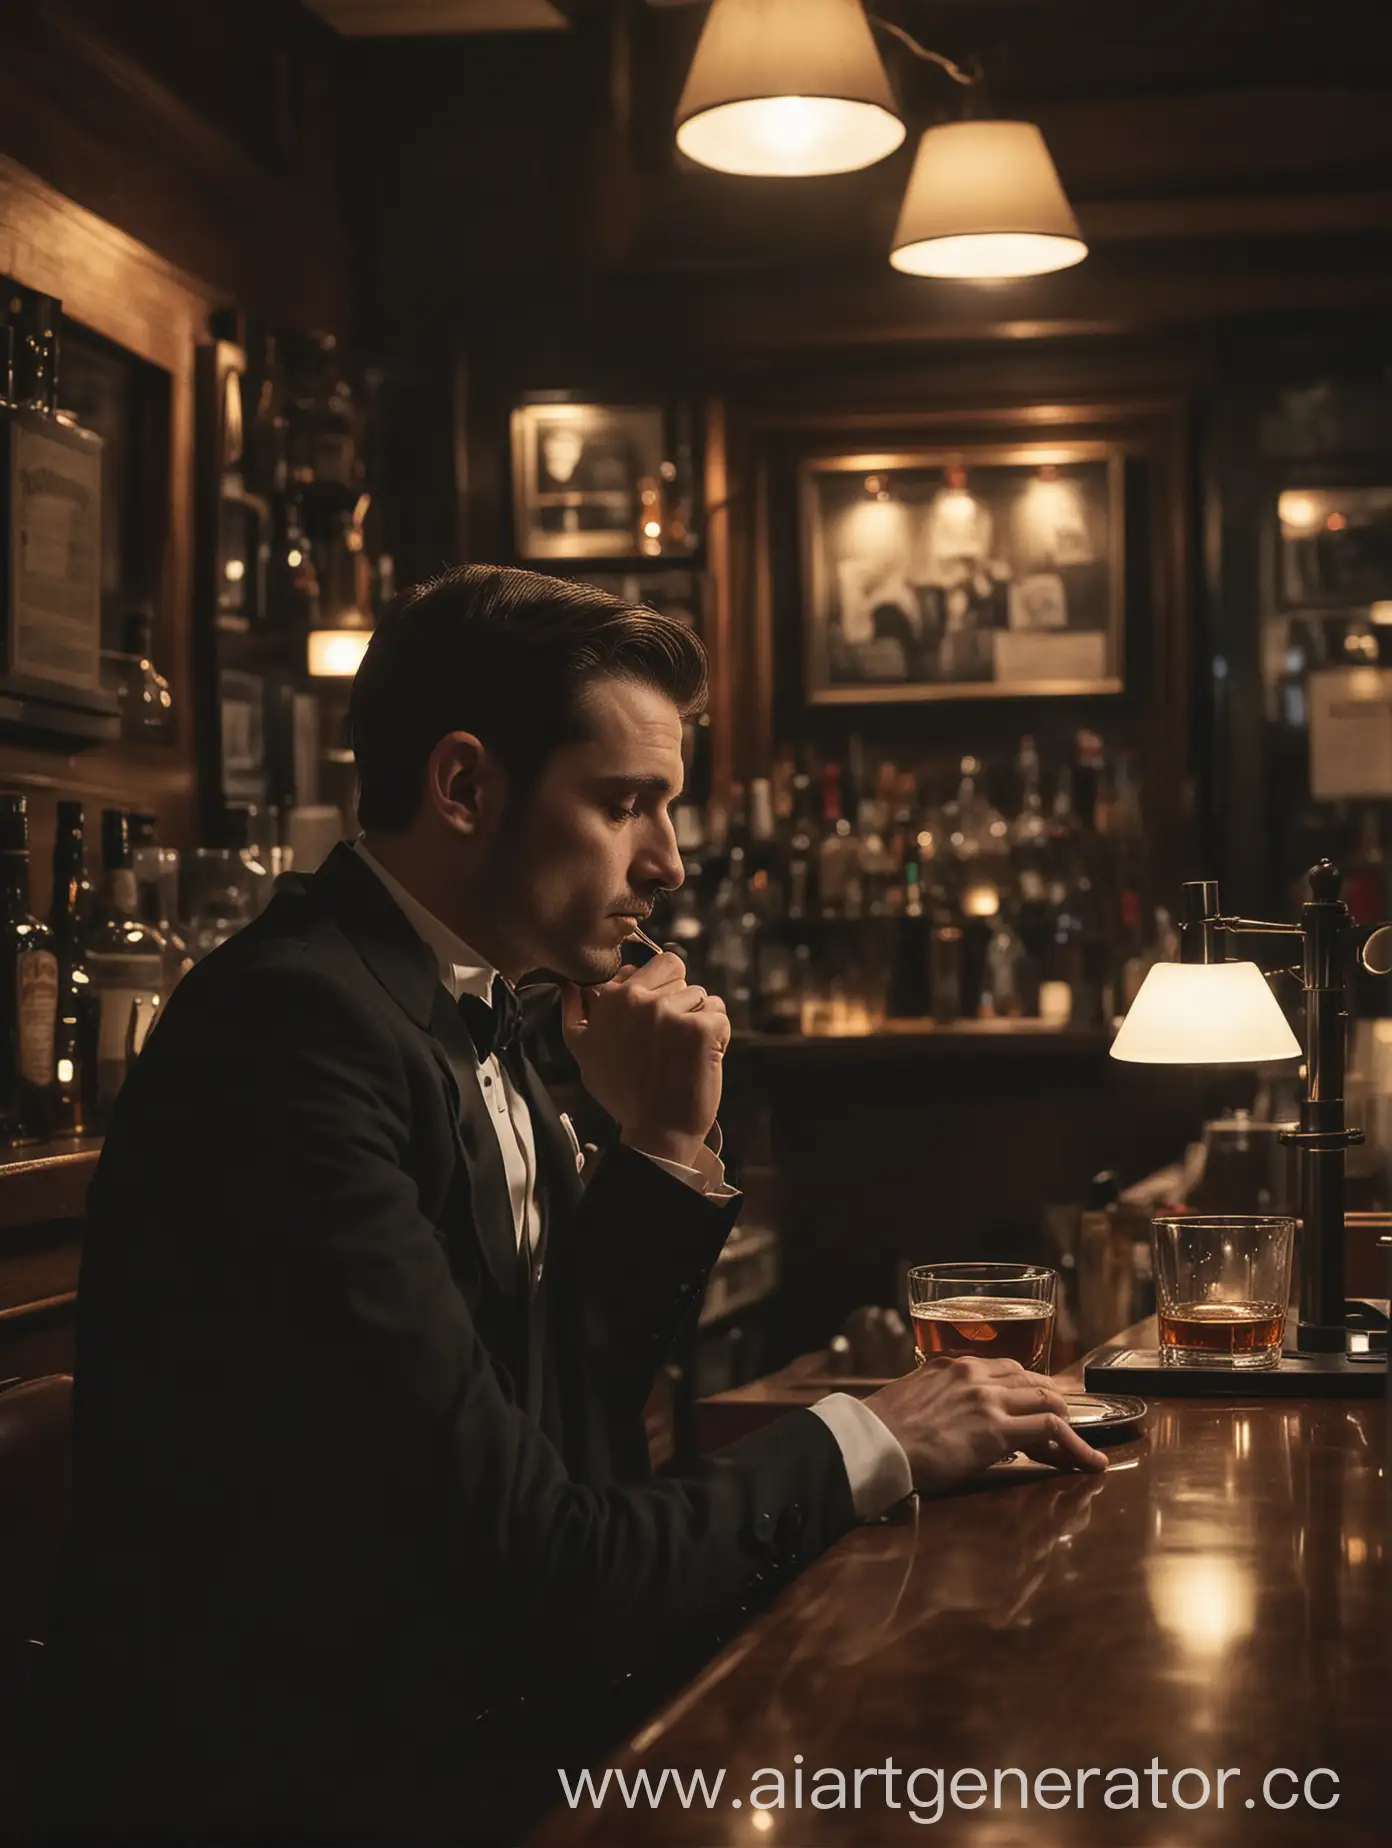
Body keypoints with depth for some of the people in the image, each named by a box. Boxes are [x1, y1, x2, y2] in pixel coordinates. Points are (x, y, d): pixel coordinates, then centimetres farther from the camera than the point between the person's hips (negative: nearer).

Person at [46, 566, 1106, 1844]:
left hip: (481, 1719, 8)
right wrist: (861, 1445, -12)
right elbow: (519, 1568, -23)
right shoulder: (294, 1030, -22)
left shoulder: (477, 1013, 7)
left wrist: (668, 1149, 0)